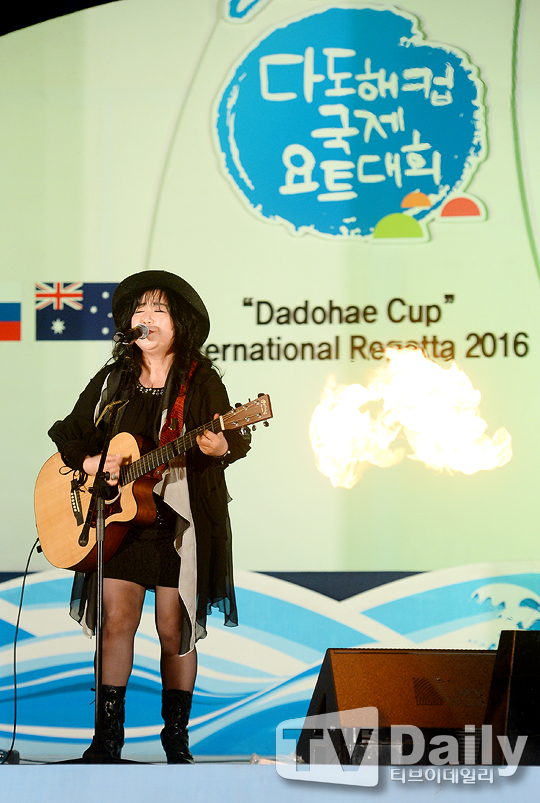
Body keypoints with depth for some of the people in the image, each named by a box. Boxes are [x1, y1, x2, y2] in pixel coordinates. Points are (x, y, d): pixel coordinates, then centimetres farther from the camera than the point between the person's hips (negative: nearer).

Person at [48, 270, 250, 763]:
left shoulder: (201, 381, 0)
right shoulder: (112, 380, 10)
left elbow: (234, 439, -10)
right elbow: (67, 434, 16)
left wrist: (221, 447, -33)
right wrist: (88, 462, -4)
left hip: (180, 519, -3)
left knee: (174, 630, 0)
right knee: (117, 620, -3)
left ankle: (176, 737, 13)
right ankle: (109, 736, 4)